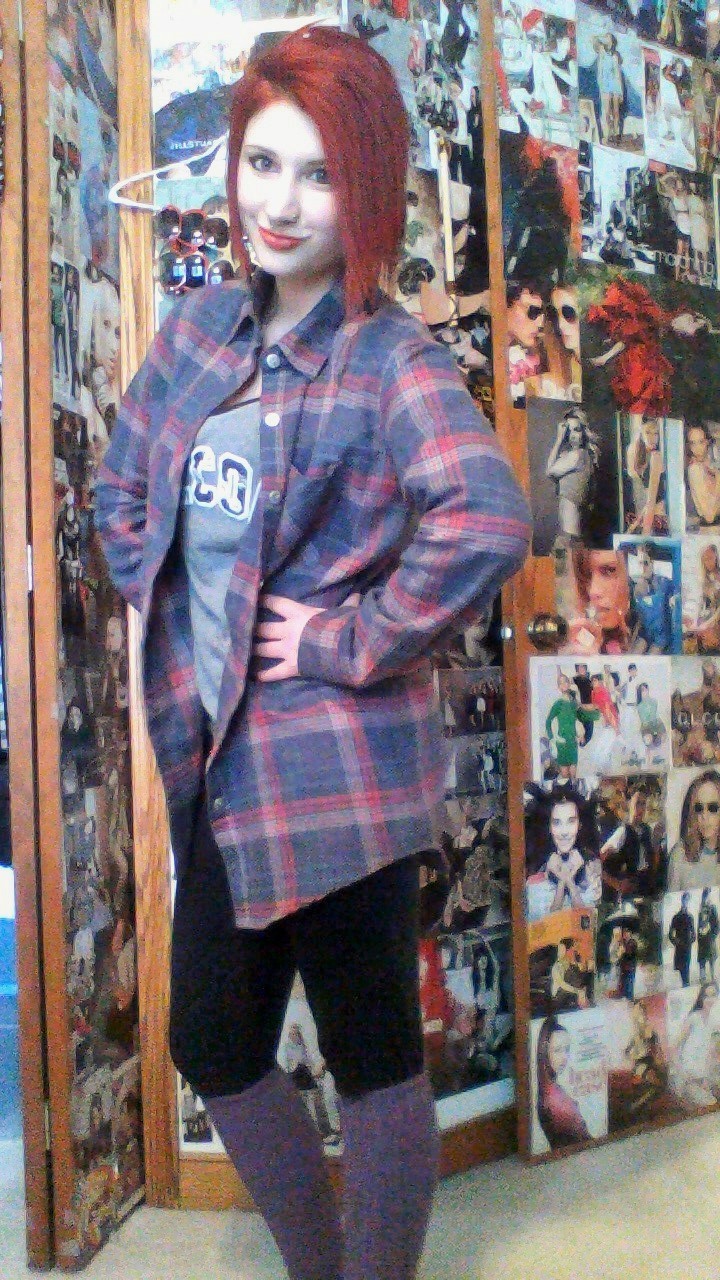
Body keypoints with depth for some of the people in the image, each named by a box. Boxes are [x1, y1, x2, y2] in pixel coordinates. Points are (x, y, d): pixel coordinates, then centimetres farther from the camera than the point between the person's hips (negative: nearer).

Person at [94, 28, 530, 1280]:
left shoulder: (391, 364, -12)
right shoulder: (200, 327, 8)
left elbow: (488, 522, -29)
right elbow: (123, 486, 21)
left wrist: (349, 642, -20)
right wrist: (164, 610, 9)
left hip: (337, 771, -7)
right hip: (218, 758, 8)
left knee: (373, 1057, 8)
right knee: (213, 1049, 18)